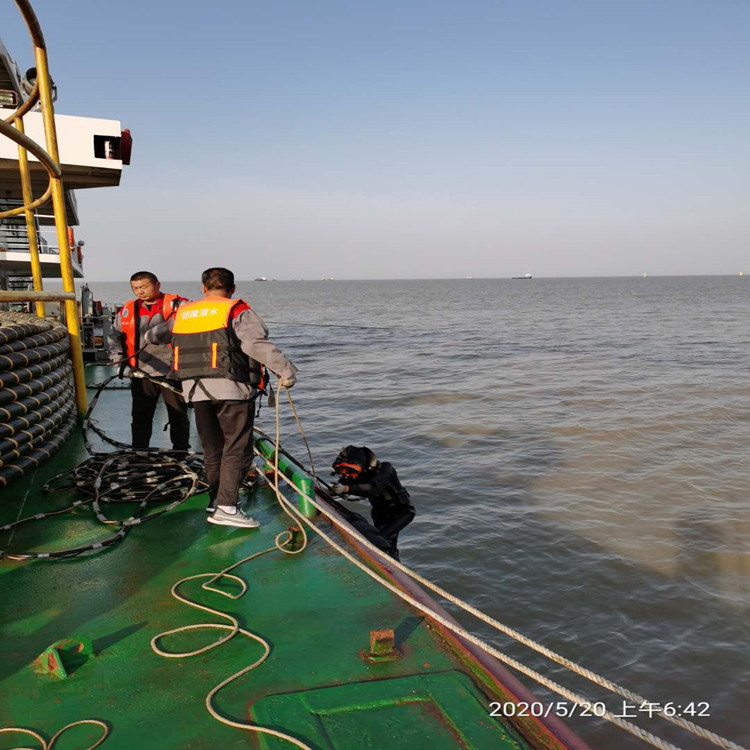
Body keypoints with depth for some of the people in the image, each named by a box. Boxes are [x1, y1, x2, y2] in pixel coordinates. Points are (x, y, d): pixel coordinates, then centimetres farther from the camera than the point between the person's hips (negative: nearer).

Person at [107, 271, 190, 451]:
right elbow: (114, 336, 16)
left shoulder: (176, 304, -4)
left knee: (178, 416, 7)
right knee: (140, 417, 10)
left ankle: (181, 453, 19)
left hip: (172, 372, -3)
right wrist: (119, 359, 4)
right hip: (141, 374, 3)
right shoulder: (127, 310, 9)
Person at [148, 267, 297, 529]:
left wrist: (150, 336, 58)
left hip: (195, 390, 6)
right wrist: (286, 370, -21)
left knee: (212, 449, 17)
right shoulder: (236, 311, -3)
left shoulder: (183, 313, 16)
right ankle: (226, 507, -9)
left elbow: (161, 333, 34)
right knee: (237, 450, -3)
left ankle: (215, 500, 24)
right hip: (231, 389, -6)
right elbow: (257, 344, -19)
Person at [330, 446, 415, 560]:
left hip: (402, 511, -8)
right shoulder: (360, 473, -11)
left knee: (382, 537, -25)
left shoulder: (384, 468, -30)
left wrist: (346, 488, -56)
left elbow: (372, 488, -47)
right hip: (381, 513, 8)